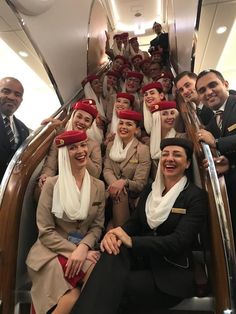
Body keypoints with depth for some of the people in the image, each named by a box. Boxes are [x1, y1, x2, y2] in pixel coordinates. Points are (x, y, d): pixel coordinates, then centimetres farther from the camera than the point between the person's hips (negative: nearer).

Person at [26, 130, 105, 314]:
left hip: (83, 249, 3)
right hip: (53, 251, -3)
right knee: (72, 297, -26)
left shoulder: (98, 186, 5)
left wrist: (83, 248, -16)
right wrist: (73, 250, -16)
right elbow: (45, 232, -7)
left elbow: (97, 226, 3)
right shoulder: (52, 184, -6)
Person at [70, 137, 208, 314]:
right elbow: (134, 222, 4)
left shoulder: (196, 197, -7)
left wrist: (131, 241, -27)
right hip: (142, 259, 4)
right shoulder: (150, 190, 11)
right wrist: (114, 234, -20)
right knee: (114, 248, -30)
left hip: (172, 274, -4)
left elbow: (179, 241, -18)